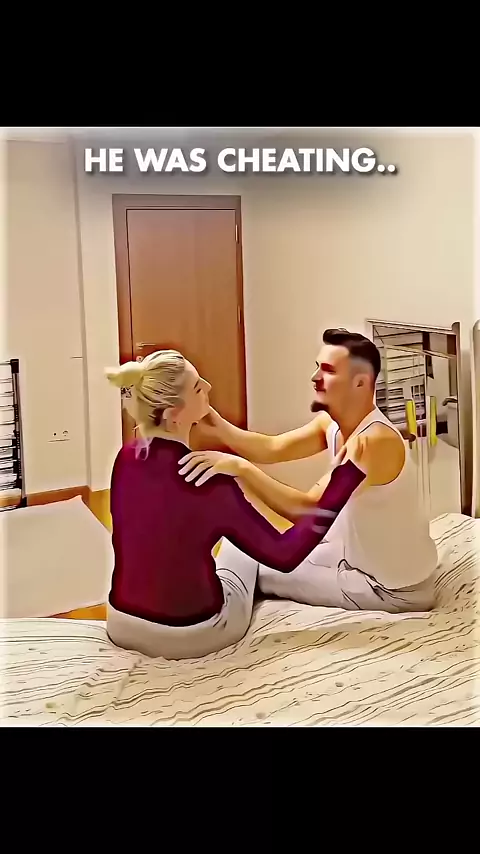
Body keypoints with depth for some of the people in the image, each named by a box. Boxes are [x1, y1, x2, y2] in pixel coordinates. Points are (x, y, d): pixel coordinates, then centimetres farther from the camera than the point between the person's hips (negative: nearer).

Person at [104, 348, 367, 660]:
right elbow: (284, 556, -20)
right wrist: (347, 475, -20)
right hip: (189, 636, -4)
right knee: (242, 543, 27)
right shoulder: (208, 482, -27)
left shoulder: (126, 458, -8)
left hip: (122, 625, 5)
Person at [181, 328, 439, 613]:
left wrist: (239, 467, -43)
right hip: (364, 555, 8)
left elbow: (309, 509, -39)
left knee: (261, 571, 2)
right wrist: (220, 429, -26)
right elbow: (273, 448, -10)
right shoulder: (332, 423, -3)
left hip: (396, 589, -8)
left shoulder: (375, 441, -33)